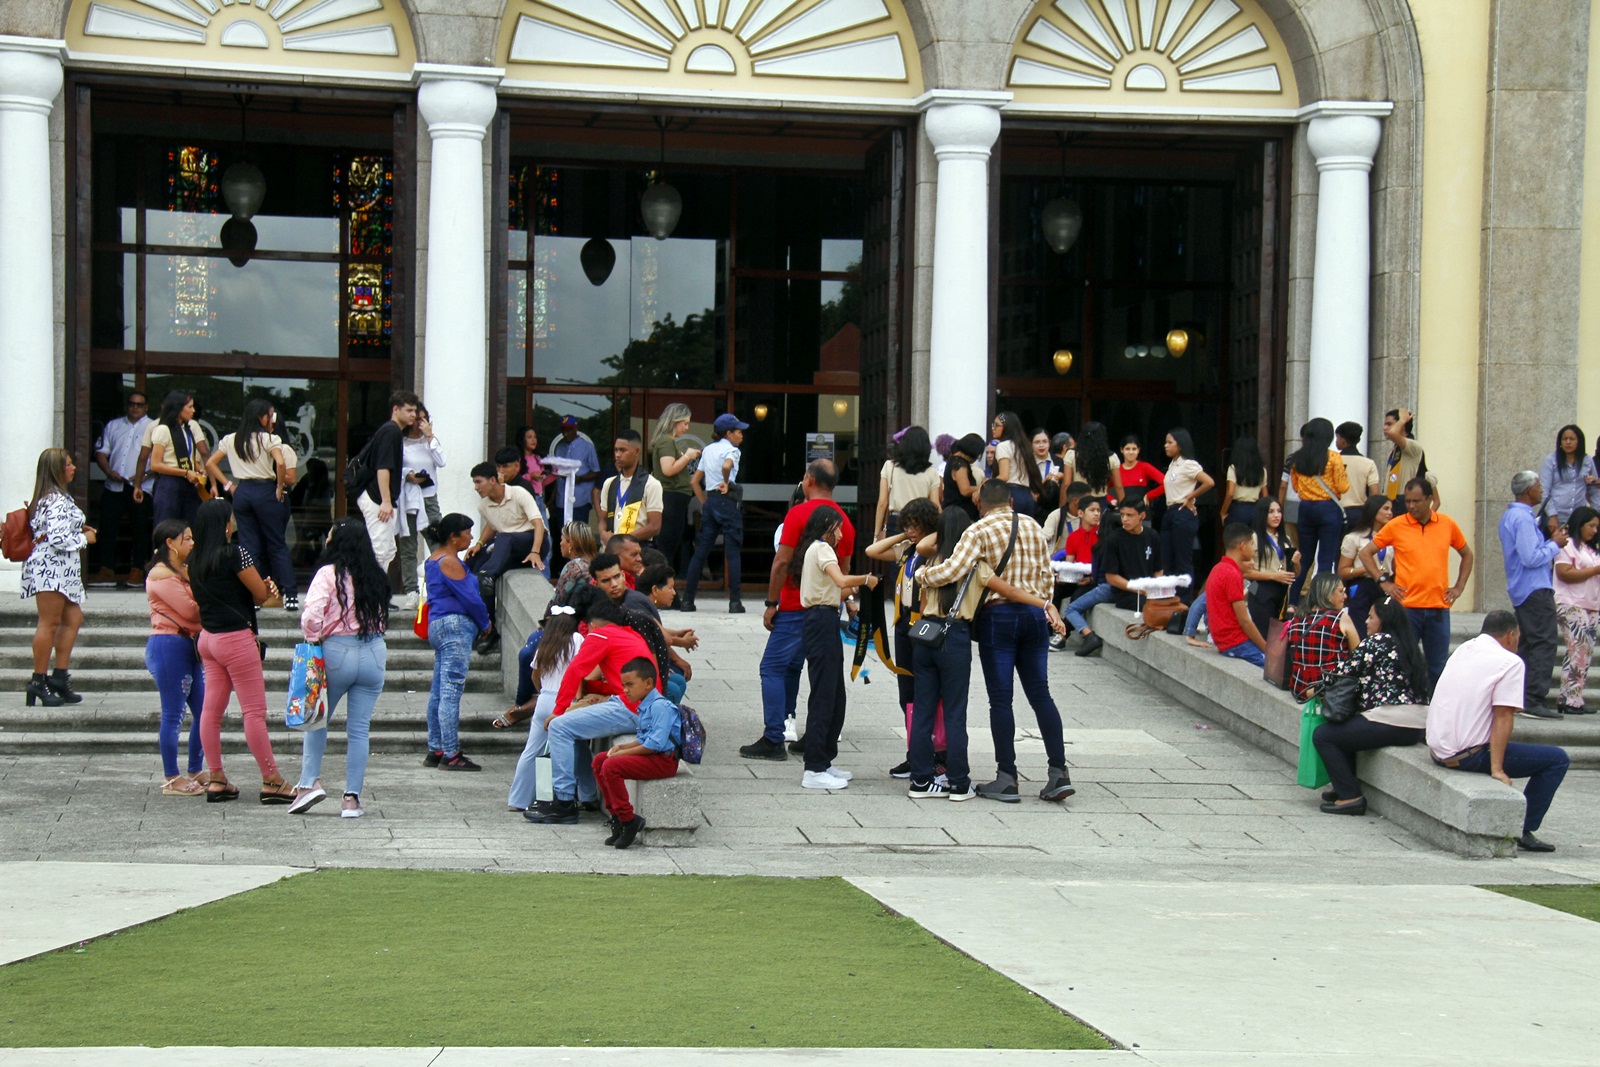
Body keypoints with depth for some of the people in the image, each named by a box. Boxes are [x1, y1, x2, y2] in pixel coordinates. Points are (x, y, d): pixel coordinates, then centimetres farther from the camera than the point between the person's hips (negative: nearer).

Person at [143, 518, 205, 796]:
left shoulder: (183, 571, 19)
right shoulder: (161, 574, -10)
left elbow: (197, 604, 11)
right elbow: (190, 610, -16)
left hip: (188, 646, 9)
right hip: (168, 645, -9)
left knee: (203, 711, 9)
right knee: (173, 715, -4)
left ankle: (195, 773, 18)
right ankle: (171, 779, 2)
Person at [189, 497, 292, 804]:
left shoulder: (195, 561, 7)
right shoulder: (235, 553, -15)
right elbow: (261, 594, -12)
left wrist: (263, 587, 4)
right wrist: (268, 588, 12)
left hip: (208, 638, 8)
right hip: (236, 638, -8)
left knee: (211, 709, 8)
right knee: (254, 711, -4)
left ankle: (216, 779, 13)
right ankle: (271, 781, -1)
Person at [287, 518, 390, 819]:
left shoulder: (328, 573, -9)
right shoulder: (376, 577, 6)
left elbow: (312, 614, -19)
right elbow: (382, 617, 9)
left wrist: (313, 640, -5)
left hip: (337, 652, -3)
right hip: (374, 653, 3)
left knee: (317, 719, 16)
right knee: (359, 728, 5)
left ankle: (310, 781, 5)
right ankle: (352, 798, 4)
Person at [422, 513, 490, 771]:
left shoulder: (433, 559, 18)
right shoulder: (450, 562, -13)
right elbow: (469, 597, -14)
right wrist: (485, 624, 3)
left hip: (438, 625, 11)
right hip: (455, 626, -11)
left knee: (438, 691, 11)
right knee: (451, 692, -10)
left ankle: (435, 750, 15)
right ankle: (451, 755, -11)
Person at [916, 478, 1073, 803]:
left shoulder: (979, 531, -7)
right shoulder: (1033, 527, 11)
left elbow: (954, 569, -18)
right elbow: (1046, 574, 14)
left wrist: (923, 576, -2)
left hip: (998, 616, -5)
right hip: (1034, 615, 5)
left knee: (1001, 698, 0)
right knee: (1040, 694, 8)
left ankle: (1007, 779, 1)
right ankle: (1059, 771, 4)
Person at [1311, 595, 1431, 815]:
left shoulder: (1377, 641, -6)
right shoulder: (1409, 646, 18)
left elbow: (1346, 671, -6)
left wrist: (1317, 688, 10)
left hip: (1390, 724, -9)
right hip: (1416, 728, 9)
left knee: (1322, 735, 1)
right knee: (1347, 728, 29)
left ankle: (1350, 797, -4)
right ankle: (1346, 788, 28)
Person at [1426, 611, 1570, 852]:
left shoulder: (1463, 650, 15)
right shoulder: (1510, 662, -8)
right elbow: (1503, 717, -15)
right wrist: (1497, 770, -19)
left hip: (1438, 750, 8)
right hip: (1468, 756, -8)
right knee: (1557, 759, 1)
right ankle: (1523, 831, -3)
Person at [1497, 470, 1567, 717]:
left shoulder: (1510, 516, 16)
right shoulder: (1523, 518, -17)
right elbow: (1531, 558, -23)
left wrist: (1550, 540, 13)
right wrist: (1555, 544, -10)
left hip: (1521, 590, 11)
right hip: (1535, 589, -11)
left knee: (1526, 644, 14)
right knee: (1544, 644, -11)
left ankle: (1520, 697, 15)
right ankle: (1535, 699, -16)